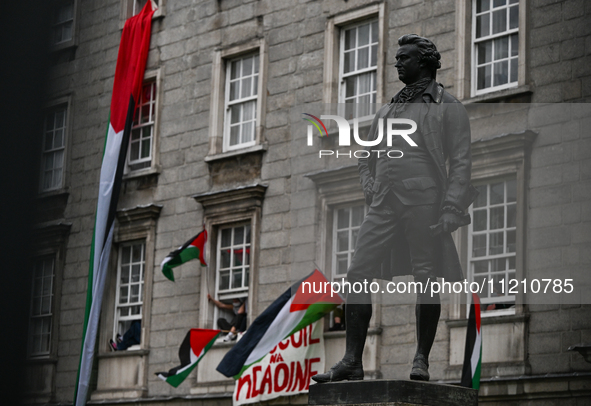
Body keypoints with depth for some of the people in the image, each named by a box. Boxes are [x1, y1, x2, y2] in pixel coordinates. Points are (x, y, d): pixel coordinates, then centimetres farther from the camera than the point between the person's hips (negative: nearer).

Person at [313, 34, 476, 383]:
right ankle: (352, 361, -3)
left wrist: (451, 210, -12)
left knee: (426, 281, -6)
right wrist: (371, 193, 10)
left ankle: (422, 359, 3)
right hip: (384, 204, 5)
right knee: (358, 275, -5)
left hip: (423, 200, -5)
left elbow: (461, 162, -1)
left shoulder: (448, 108, 7)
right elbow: (367, 160, 29)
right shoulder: (388, 111, 24)